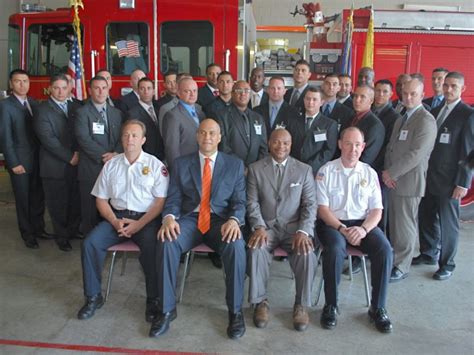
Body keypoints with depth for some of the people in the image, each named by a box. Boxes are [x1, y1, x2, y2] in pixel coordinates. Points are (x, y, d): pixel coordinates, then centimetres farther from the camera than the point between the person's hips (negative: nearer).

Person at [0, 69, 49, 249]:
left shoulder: (33, 102, 9)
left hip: (37, 159, 5)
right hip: (20, 161, -5)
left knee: (38, 197, 13)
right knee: (23, 200, 7)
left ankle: (38, 228, 28)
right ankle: (27, 234, 20)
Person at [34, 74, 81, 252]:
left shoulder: (76, 107, 10)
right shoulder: (43, 110, -2)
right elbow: (47, 139, -11)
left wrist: (78, 153, -7)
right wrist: (69, 157, -13)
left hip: (77, 163, 3)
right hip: (55, 166, -3)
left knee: (76, 201, 5)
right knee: (58, 203, 5)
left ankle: (74, 231, 24)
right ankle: (62, 237, 20)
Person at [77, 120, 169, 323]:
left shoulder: (155, 165, 1)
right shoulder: (111, 165, 12)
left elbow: (161, 201, -4)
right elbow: (101, 199, 11)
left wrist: (138, 225, -14)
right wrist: (115, 222, -7)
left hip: (146, 218, -3)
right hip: (117, 216, 4)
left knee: (152, 247, -32)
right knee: (91, 243, -20)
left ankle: (153, 300, -14)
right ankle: (93, 297, -3)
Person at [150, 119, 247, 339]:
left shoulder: (235, 165, 10)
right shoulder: (181, 164, 12)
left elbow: (239, 201, 4)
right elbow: (173, 199, 6)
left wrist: (234, 220, -18)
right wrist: (169, 218, -17)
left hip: (220, 221, -1)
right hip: (189, 219, 1)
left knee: (235, 246, -33)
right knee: (166, 243, -30)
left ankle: (235, 311, -14)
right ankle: (166, 309, -14)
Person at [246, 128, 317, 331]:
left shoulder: (304, 170, 6)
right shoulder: (255, 169, 6)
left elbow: (310, 205, 2)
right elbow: (252, 203, 1)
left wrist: (303, 231, -14)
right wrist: (259, 227, -16)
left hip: (294, 226, 0)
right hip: (266, 226, 0)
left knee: (306, 253, -29)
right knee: (256, 249, -31)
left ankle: (301, 305, -8)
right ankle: (261, 302, -10)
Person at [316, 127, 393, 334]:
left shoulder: (369, 173, 9)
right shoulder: (326, 171, 1)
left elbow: (376, 210, 5)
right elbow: (322, 208, -4)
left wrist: (364, 229, -14)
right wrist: (342, 229, -17)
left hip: (363, 224, 3)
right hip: (332, 223, -2)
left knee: (385, 250, -25)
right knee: (335, 249, -34)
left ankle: (378, 308, -9)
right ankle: (331, 306, -14)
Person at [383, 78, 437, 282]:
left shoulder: (426, 121, -13)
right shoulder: (401, 119, 16)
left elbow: (415, 154, -20)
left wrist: (390, 173, -15)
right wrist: (387, 173, 0)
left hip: (409, 182, -8)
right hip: (393, 180, 8)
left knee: (404, 226, 1)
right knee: (394, 224, 15)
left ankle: (400, 267, 12)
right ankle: (393, 258, 28)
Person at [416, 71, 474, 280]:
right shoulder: (435, 111, 12)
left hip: (449, 181, -6)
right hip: (428, 177, 6)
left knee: (448, 223, 5)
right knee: (426, 218, 14)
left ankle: (446, 263, 20)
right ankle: (428, 254, 33)